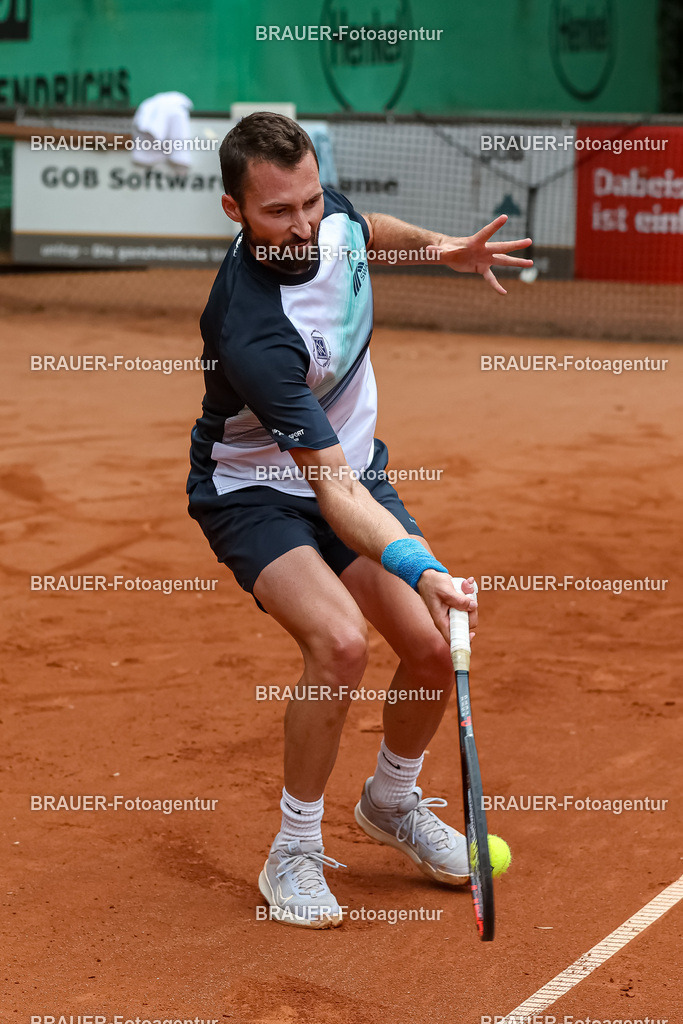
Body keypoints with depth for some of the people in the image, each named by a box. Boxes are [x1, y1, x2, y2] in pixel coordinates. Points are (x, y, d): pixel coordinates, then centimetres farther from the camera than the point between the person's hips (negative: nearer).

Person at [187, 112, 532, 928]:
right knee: (340, 643, -30)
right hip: (255, 488, -7)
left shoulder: (328, 214, -14)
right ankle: (294, 853, -8)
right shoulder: (251, 332, -37)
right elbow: (332, 489, -40)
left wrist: (438, 245, 5)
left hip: (351, 468, 7)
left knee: (436, 648, -3)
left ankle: (392, 802, 27)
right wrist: (417, 567, -52)